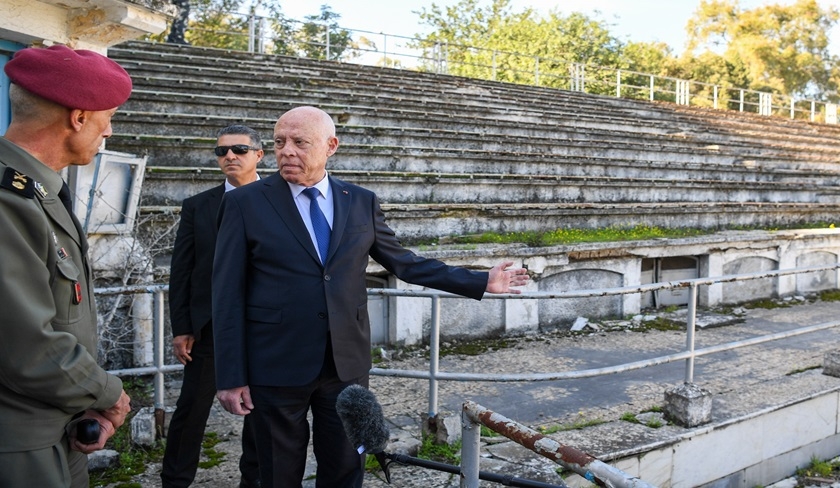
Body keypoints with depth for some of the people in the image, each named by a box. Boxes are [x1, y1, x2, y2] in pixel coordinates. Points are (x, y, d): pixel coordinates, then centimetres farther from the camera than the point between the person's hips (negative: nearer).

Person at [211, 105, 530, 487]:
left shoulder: (362, 202, 4)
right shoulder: (245, 204, -3)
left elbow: (404, 262, 10)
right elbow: (228, 295, -4)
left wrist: (481, 282, 9)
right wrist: (231, 377, -8)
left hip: (347, 364, 2)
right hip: (276, 367, -2)